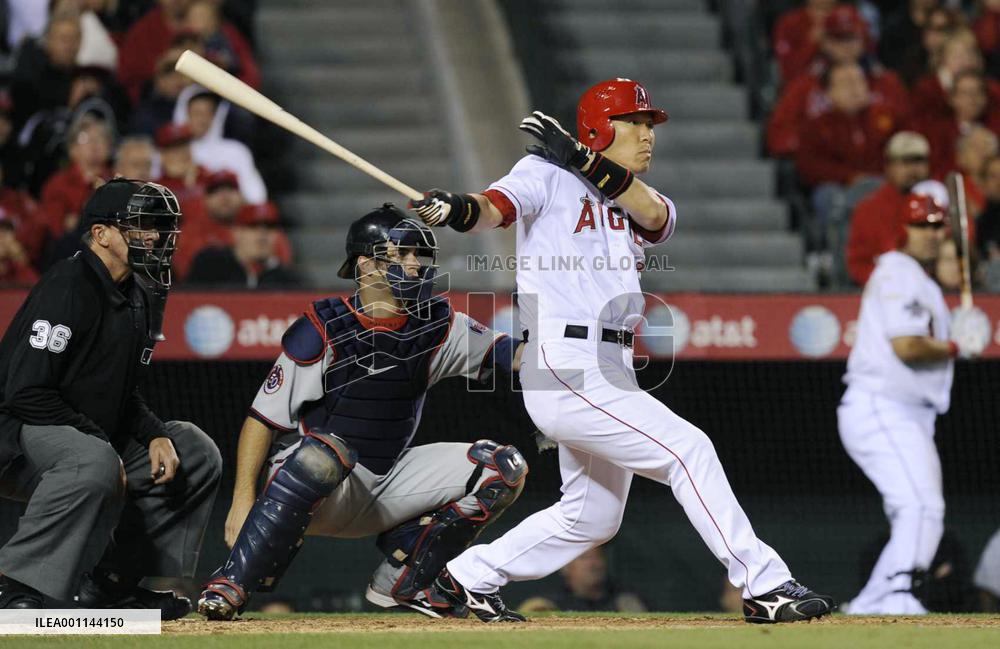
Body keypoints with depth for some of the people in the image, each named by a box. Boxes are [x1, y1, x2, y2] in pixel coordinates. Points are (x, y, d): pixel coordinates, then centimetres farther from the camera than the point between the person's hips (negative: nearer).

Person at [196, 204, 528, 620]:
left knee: (503, 468, -4)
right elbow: (262, 418, -14)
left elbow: (515, 356, -3)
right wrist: (243, 499, -23)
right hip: (302, 489, -6)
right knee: (326, 449, -41)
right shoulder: (324, 330, -13)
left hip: (385, 488, 6)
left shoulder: (439, 327, 3)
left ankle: (400, 584, 3)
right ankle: (231, 585, -34)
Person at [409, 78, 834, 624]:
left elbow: (655, 216, -7)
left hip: (609, 374, 9)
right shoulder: (549, 174, -1)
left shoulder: (635, 204, 18)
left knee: (591, 518, 17)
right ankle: (765, 587, -15)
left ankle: (468, 577, 31)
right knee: (687, 449, -16)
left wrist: (583, 159, -16)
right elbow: (497, 205, -20)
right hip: (566, 369, -9)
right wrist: (458, 210, -44)